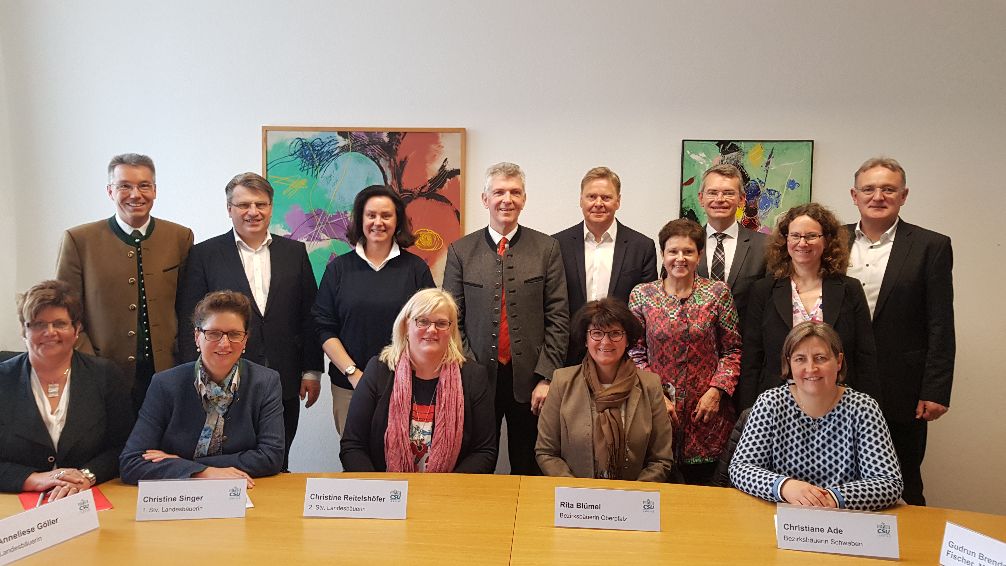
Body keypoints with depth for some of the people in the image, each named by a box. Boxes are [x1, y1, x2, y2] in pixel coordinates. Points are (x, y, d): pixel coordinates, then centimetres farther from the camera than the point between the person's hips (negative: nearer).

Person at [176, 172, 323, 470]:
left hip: (285, 386, 2)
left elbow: (309, 314, 8)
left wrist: (312, 370, 5)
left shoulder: (294, 252, 7)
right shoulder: (204, 255, 1)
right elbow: (189, 321, 0)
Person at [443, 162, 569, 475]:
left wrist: (546, 378, -7)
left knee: (528, 469, 11)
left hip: (530, 379, 0)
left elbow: (558, 318, -1)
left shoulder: (547, 248, 2)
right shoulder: (460, 251, 3)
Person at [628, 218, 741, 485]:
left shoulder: (718, 293, 2)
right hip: (657, 409, 0)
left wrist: (717, 390, -9)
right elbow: (635, 353, 3)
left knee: (702, 482, 6)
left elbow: (731, 350, 4)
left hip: (706, 410, 0)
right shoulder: (641, 295, 3)